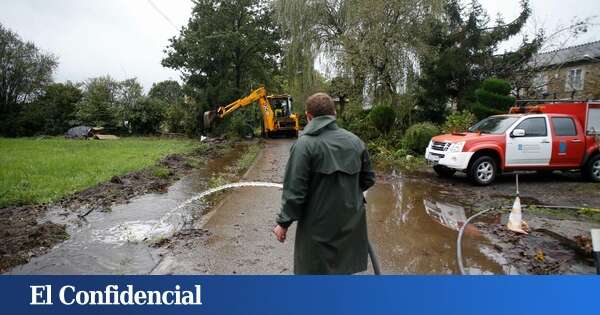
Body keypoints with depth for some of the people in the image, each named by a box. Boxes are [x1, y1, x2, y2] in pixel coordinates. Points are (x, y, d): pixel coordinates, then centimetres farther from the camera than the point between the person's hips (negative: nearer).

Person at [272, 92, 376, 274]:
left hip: (319, 226, -5)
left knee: (315, 270, 9)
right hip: (351, 224, 5)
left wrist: (284, 222, -7)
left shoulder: (304, 144, -14)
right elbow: (368, 179, 11)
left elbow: (294, 190, -17)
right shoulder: (355, 140, 3)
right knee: (344, 268, 20)